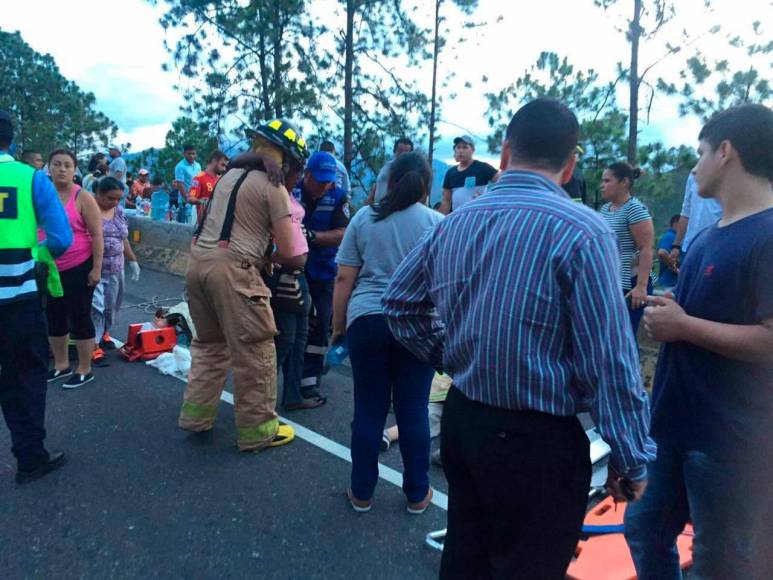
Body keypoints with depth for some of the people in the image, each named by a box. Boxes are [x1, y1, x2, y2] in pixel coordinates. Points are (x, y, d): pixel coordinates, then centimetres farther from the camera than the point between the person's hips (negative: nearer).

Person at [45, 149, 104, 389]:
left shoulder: (83, 198, -8)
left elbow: (97, 235, -9)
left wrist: (96, 268, -13)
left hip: (78, 268, -5)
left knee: (79, 317, 1)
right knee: (54, 318, 14)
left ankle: (84, 369, 14)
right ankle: (61, 365, 30)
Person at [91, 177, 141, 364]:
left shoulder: (119, 211, 10)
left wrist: (132, 260, 17)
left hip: (115, 268, 6)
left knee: (111, 305, 14)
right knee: (95, 305, -9)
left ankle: (104, 333, 34)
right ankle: (94, 345, -1)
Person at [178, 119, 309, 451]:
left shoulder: (230, 174, 19)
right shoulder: (273, 187, -4)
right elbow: (288, 253, -6)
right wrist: (268, 257, 14)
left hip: (198, 260, 8)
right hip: (232, 268, -8)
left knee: (210, 343, 22)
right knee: (255, 352, 3)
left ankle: (195, 414, 30)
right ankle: (257, 430, 12)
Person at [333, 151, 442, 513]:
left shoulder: (364, 218, 6)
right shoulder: (438, 223, 3)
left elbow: (344, 278, 2)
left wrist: (338, 326, 10)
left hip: (366, 321, 1)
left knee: (368, 409, 10)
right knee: (413, 411, 9)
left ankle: (361, 493, 23)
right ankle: (417, 494, 23)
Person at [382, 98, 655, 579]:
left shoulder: (453, 223, 2)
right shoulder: (582, 231, -18)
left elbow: (399, 304, 12)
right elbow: (610, 360, -18)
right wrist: (632, 459, -7)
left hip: (462, 420, 6)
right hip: (539, 441, -6)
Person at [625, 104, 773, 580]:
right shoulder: (709, 236, 9)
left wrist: (682, 326, -19)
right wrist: (666, 314, 4)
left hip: (732, 437, -9)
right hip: (676, 419, 9)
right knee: (645, 532, 22)